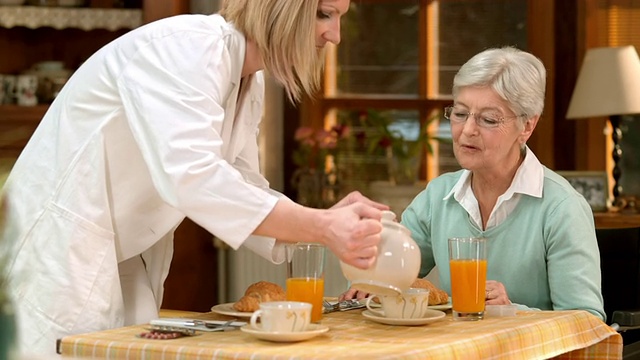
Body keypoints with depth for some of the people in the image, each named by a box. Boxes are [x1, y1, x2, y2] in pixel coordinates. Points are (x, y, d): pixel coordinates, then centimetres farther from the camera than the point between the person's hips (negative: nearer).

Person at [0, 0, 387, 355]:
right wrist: (321, 228, -35)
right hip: (57, 255, -9)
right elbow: (189, 175, -36)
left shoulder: (250, 86, 7)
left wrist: (327, 219, -10)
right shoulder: (186, 46, -22)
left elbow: (240, 194, 7)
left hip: (126, 265, 9)